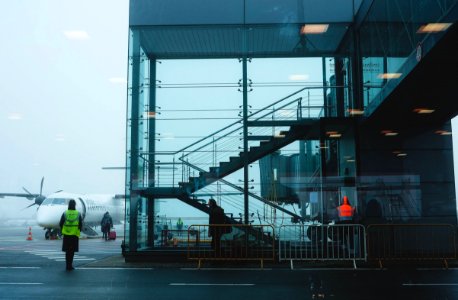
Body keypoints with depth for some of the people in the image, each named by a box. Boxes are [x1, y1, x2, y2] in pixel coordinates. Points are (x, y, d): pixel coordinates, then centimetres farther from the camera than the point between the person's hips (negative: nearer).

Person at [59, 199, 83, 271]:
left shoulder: (65, 213, -3)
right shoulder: (78, 214, -3)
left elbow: (60, 224, 1)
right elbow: (80, 225, -2)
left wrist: (63, 231, 18)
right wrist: (78, 231, 16)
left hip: (66, 235, 1)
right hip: (75, 235, -1)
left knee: (67, 251, 11)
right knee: (72, 251, 7)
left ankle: (68, 265, 11)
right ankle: (69, 266, 4)